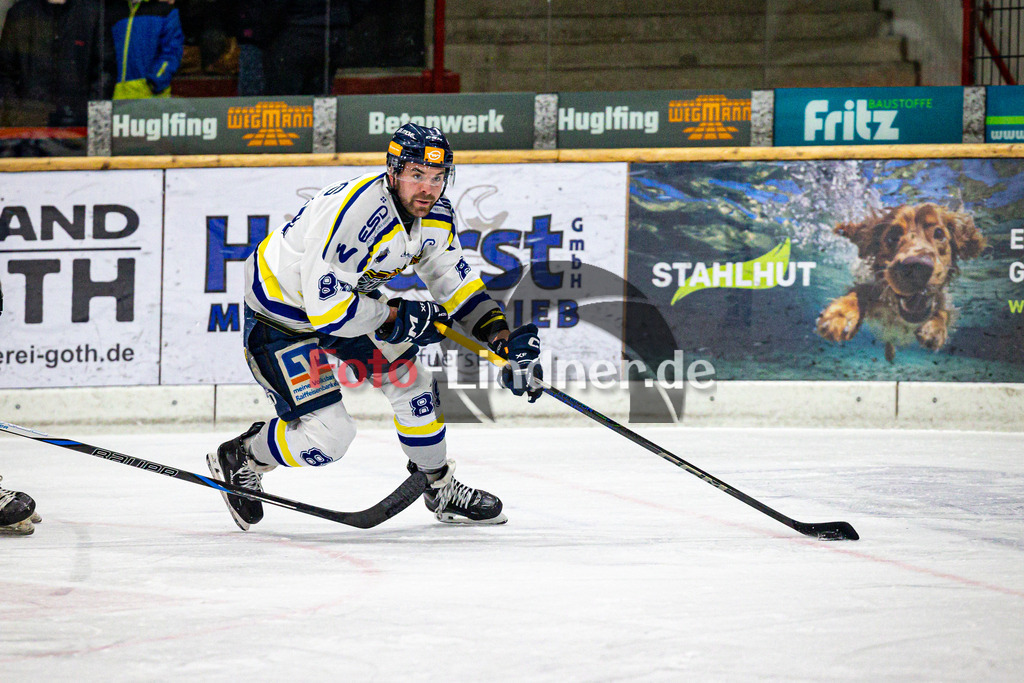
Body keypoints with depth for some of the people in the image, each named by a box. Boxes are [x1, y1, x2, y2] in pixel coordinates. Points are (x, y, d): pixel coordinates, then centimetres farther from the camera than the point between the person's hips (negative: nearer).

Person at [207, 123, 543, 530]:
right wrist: (397, 318, -24)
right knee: (328, 433, -14)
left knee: (409, 381, 7)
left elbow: (456, 284, 4)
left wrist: (503, 339, -9)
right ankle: (239, 460, 12)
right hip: (283, 310, -8)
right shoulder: (355, 212, -36)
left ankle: (439, 488, 28)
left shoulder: (436, 216, -8)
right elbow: (325, 307, -34)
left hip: (349, 295, 8)